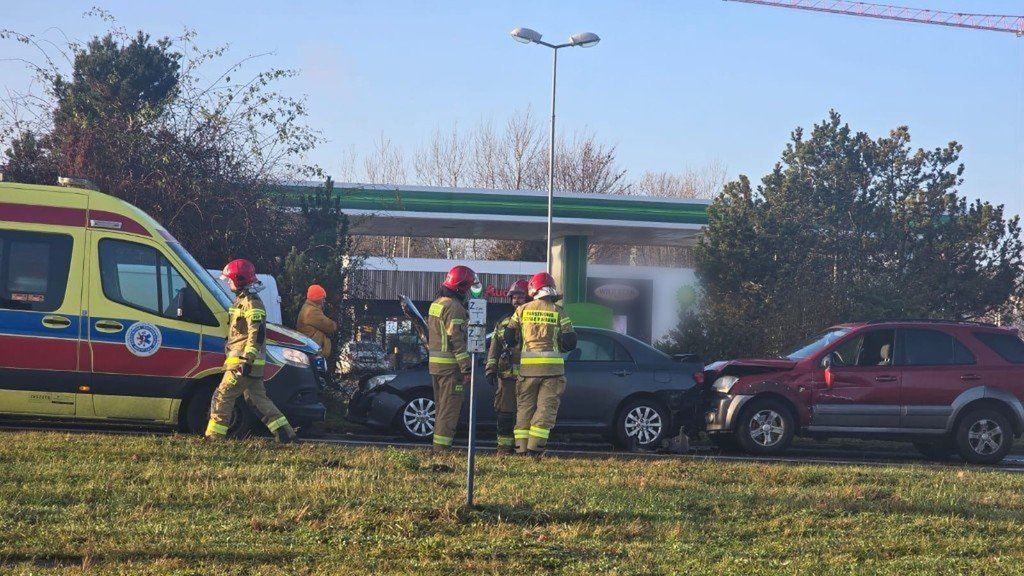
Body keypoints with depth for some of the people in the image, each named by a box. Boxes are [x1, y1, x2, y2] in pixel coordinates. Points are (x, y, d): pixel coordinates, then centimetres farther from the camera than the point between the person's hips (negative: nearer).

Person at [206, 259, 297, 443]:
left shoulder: (251, 304, -14)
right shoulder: (242, 301, 19)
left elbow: (256, 335, -21)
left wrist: (248, 359, -27)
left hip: (243, 362, -10)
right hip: (244, 362, 10)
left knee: (223, 397, -8)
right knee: (257, 398, 12)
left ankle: (213, 436, -6)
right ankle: (285, 433, 11)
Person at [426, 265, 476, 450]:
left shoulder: (436, 304, 15)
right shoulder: (454, 308, -16)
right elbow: (457, 340, -20)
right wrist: (467, 368, -19)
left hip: (434, 363, 10)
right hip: (451, 365, -10)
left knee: (441, 407, 16)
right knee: (450, 409, -6)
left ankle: (437, 446, 19)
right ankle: (442, 447, -9)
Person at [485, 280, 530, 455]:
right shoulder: (503, 323, 17)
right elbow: (494, 348, 17)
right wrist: (490, 370, 7)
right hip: (506, 375, 3)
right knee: (505, 412, 2)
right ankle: (505, 445, 7)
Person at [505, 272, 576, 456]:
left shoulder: (523, 310, 5)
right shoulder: (558, 313, 1)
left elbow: (509, 337, 8)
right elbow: (570, 342, -1)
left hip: (528, 365, 2)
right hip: (552, 366, -2)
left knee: (524, 406, 11)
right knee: (546, 406, 1)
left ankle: (521, 447, 7)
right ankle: (535, 446, -9)